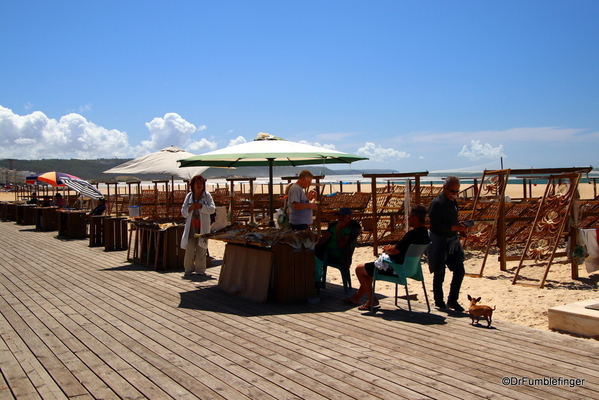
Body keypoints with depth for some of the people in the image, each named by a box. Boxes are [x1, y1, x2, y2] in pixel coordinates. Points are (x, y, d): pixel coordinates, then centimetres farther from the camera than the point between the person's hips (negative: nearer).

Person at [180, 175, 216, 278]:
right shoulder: (189, 196, 10)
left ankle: (200, 270, 13)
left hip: (203, 227, -1)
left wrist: (201, 206, -18)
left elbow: (212, 208, -6)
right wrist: (190, 208, -9)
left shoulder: (207, 195, 4)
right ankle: (189, 270, 11)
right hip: (191, 226, 1)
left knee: (201, 250, 3)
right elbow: (183, 212, 11)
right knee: (189, 250, -2)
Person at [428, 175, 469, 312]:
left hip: (453, 242, 8)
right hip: (439, 243, -8)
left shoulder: (453, 202, 11)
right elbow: (436, 226, -23)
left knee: (459, 271, 8)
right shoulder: (437, 203, -17)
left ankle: (452, 300, 23)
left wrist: (460, 227, 6)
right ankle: (439, 303, 18)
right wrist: (455, 227, -25)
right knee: (439, 274, 4)